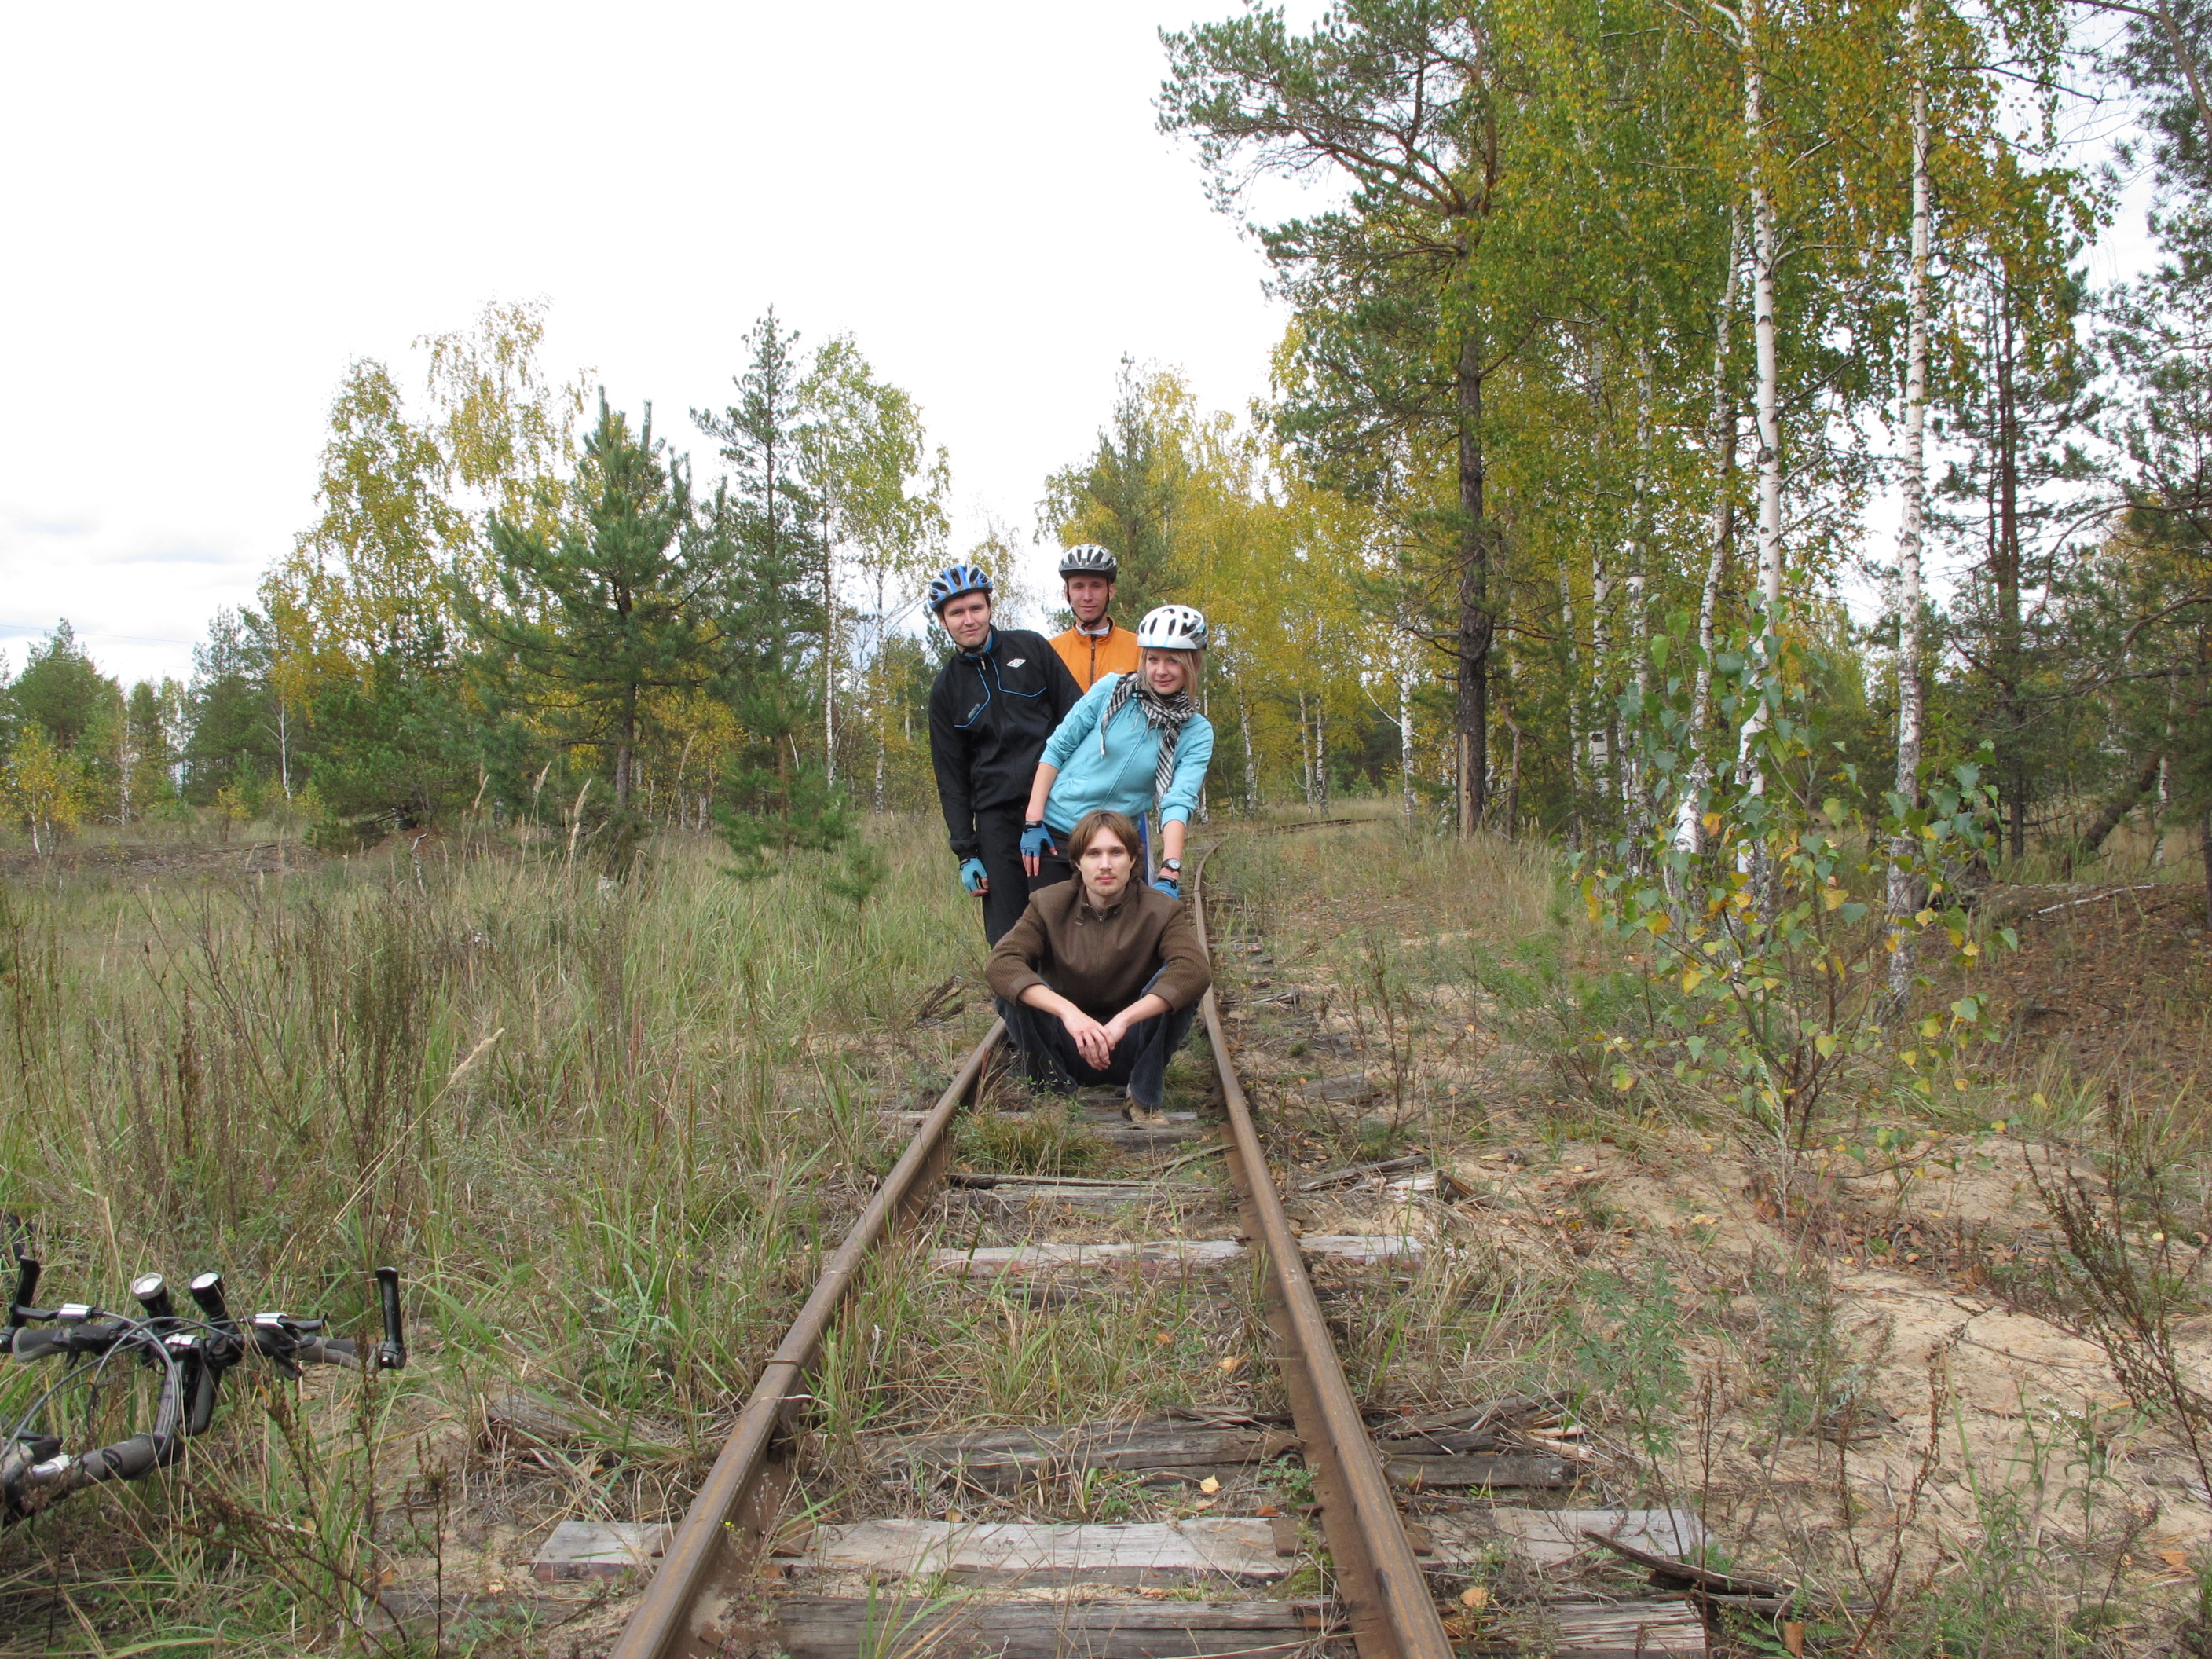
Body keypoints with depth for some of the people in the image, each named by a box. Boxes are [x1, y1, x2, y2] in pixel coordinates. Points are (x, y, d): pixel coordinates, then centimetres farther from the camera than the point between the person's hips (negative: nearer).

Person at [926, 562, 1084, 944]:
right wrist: (965, 852, 3)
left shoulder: (1031, 648, 7)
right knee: (1007, 936, -2)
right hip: (997, 818, 1)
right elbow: (951, 778, 10)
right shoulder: (946, 690, 10)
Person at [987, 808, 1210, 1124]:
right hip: (1067, 1047, 1)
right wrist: (1068, 1012, -41)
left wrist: (1123, 1020, -43)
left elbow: (1196, 968, -30)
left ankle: (1145, 1098, -9)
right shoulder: (1048, 905, -8)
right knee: (1011, 986, -24)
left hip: (1132, 1050, 0)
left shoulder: (1160, 911, -11)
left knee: (1174, 983, -26)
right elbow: (1000, 963, -25)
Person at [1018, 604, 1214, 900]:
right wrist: (1033, 820, -8)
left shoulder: (1198, 734, -3)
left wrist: (1169, 875, -30)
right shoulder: (1112, 689, -5)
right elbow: (1056, 749, -1)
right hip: (1053, 834, -1)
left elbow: (1179, 802, -17)